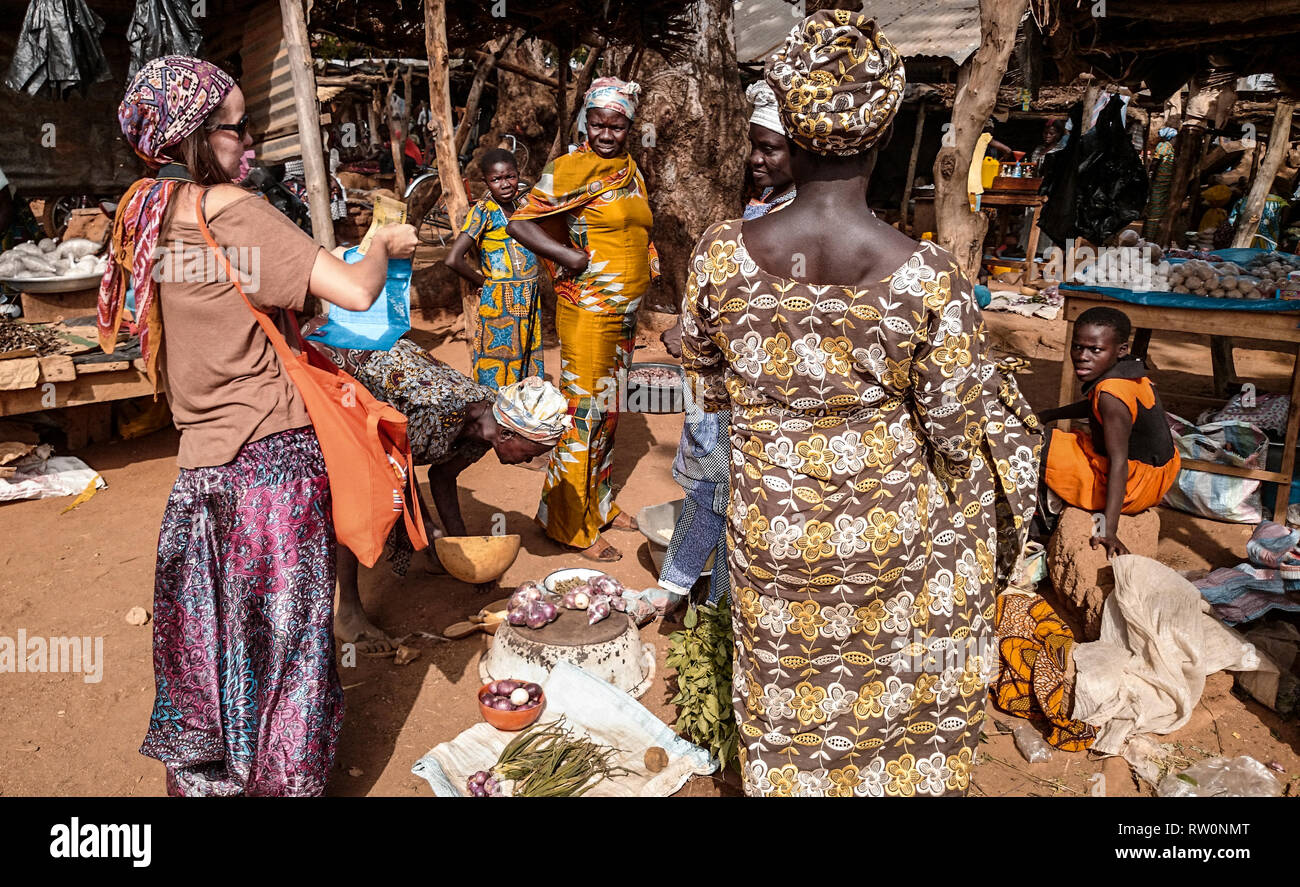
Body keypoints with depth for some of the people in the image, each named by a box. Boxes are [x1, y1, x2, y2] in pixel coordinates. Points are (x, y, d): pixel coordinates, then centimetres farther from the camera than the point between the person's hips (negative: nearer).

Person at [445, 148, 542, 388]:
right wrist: (482, 282, -5)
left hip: (530, 302, 6)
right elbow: (454, 259, -18)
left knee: (528, 371, 11)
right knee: (496, 377, -1)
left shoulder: (520, 204, 9)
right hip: (499, 304, -6)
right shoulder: (483, 210, -10)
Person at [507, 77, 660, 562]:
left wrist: (635, 298, 11)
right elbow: (520, 223, -13)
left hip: (624, 313, 8)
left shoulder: (631, 172, 13)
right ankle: (574, 526, 10)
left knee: (608, 409, 16)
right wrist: (567, 255, -23)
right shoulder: (569, 169, -9)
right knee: (584, 414, -2)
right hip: (587, 312, -7)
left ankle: (600, 504, 31)